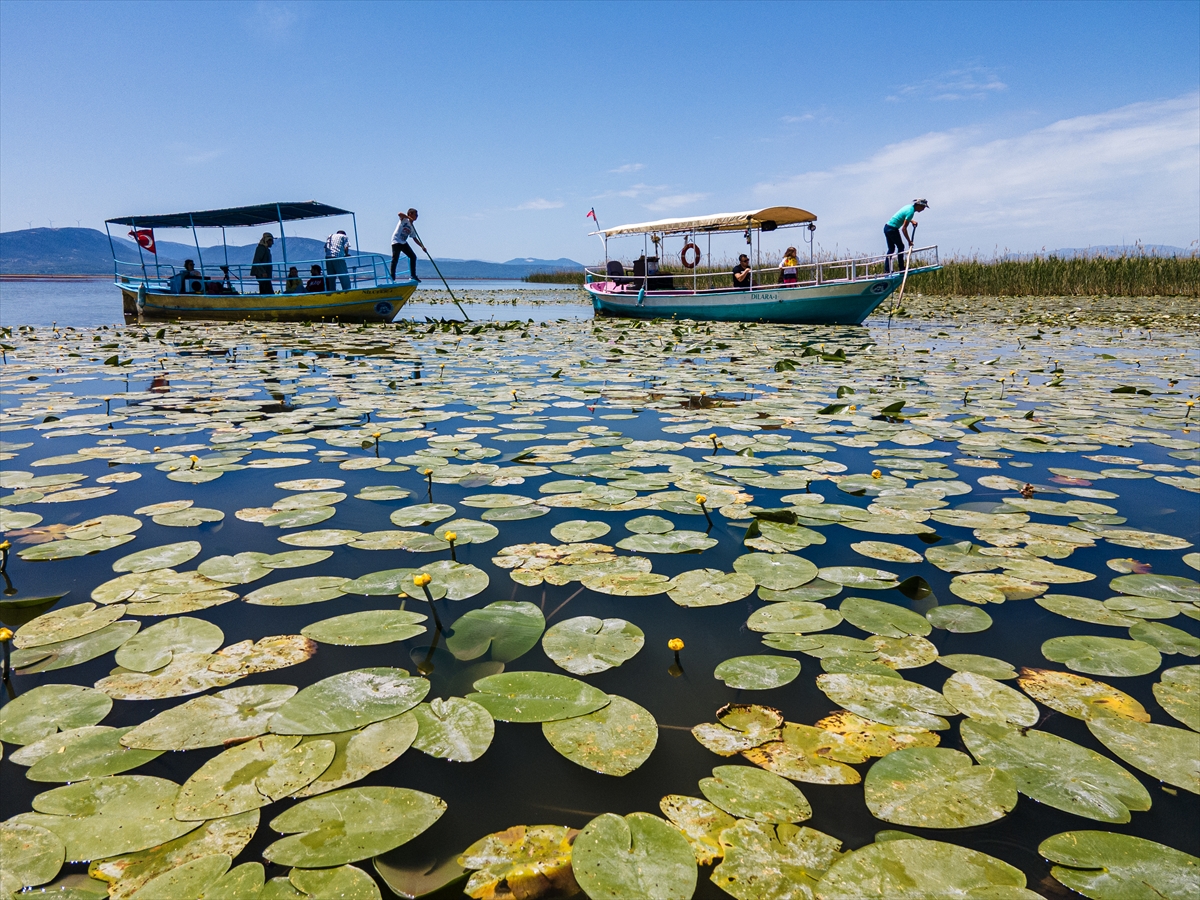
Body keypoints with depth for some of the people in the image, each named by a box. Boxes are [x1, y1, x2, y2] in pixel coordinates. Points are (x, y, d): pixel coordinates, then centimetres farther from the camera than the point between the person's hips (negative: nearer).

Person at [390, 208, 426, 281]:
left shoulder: (412, 227, 14)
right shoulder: (404, 219, -5)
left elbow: (415, 238, 18)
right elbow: (399, 214, -27)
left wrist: (422, 246, 9)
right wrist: (409, 218, -31)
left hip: (404, 243, 8)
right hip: (396, 241, -8)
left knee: (413, 257, 3)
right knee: (395, 259, -11)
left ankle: (412, 276, 9)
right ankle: (392, 278, -7)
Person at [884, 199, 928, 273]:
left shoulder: (909, 206, 11)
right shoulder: (911, 211, -17)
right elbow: (904, 228, -21)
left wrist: (911, 221, 16)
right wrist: (909, 241, -17)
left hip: (886, 227, 9)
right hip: (892, 229, -9)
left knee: (891, 248, 13)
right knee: (900, 247, 1)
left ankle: (886, 269, 11)